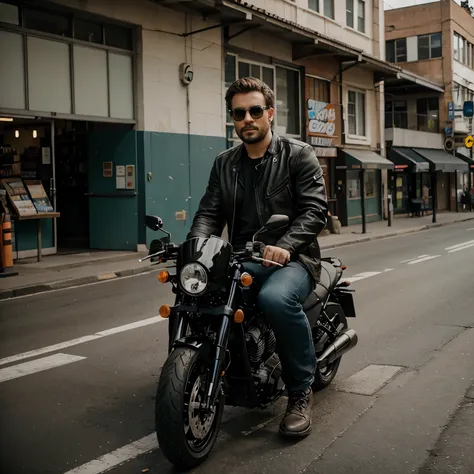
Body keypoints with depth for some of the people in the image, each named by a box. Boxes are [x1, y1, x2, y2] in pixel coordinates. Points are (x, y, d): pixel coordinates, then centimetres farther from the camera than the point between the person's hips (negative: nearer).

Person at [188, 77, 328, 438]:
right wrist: (197, 245, -14)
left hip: (293, 259, -4)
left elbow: (315, 210, -7)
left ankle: (301, 392, -16)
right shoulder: (224, 164, 17)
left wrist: (285, 246, -25)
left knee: (275, 298, -38)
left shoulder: (299, 155, 3)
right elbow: (209, 212, 9)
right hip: (242, 260, 5)